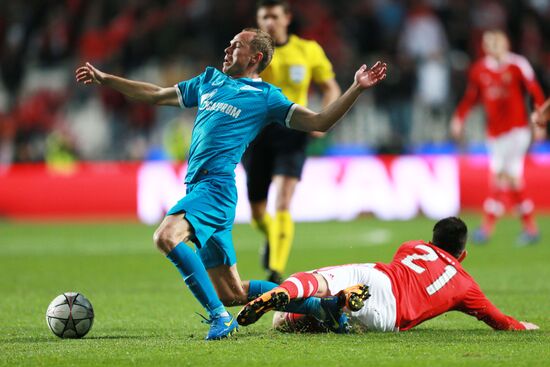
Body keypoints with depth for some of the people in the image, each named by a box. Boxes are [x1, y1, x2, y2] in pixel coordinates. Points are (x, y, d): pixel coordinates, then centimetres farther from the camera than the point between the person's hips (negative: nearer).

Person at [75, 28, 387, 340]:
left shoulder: (265, 96, 5)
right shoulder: (209, 81, 23)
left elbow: (319, 123, 0)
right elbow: (156, 95, 31)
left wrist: (357, 89, -11)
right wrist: (104, 79, 30)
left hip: (217, 185, -7)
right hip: (197, 186, 7)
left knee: (167, 236, -33)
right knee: (232, 293, 7)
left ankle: (219, 316, -28)